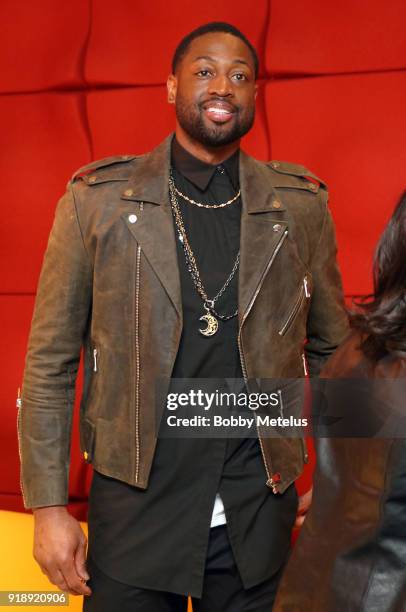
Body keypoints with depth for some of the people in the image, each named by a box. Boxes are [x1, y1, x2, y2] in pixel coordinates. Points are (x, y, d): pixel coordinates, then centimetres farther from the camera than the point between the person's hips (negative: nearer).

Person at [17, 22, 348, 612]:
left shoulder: (302, 205, 2)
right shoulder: (97, 198, -3)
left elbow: (332, 349, 11)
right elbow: (49, 362, -1)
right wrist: (49, 507, -4)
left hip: (259, 517, 2)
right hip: (134, 512, -1)